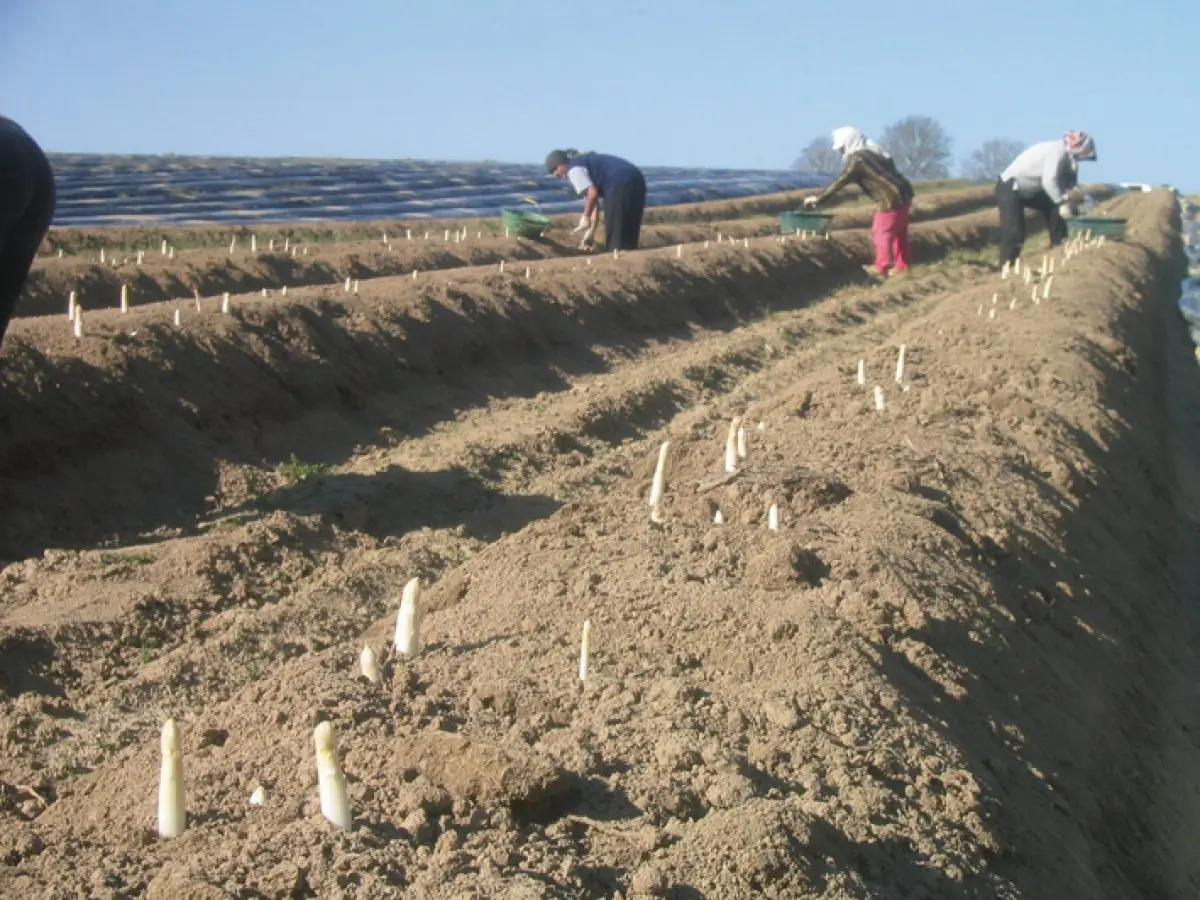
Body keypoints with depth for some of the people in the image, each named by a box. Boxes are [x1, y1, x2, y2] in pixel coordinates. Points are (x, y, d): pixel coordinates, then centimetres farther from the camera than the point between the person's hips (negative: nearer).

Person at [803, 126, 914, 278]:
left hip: (892, 198, -9)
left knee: (882, 232, 2)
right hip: (903, 193, 9)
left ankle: (881, 268, 10)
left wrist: (818, 199, -8)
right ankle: (902, 265, 24)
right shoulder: (871, 151, 15)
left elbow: (840, 182, -13)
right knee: (898, 231, 17)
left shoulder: (857, 158, -13)